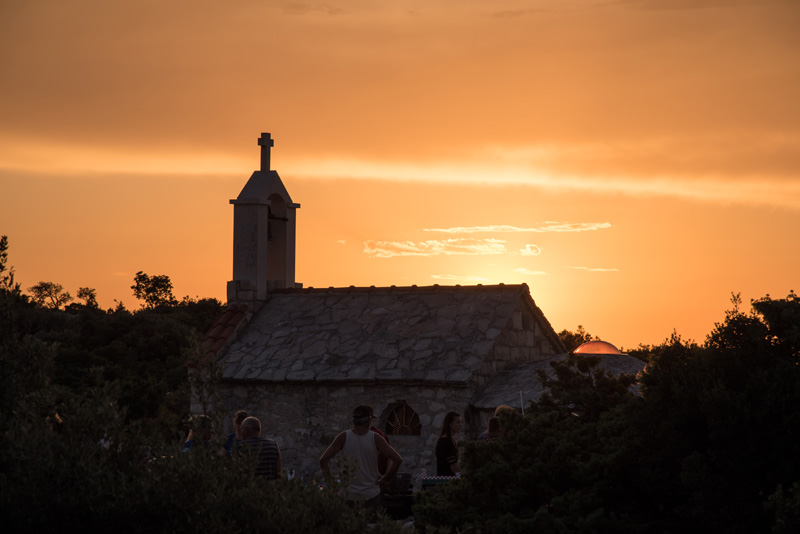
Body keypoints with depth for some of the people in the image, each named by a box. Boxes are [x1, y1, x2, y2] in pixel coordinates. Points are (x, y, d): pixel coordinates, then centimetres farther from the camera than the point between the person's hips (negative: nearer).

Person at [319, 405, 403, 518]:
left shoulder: (343, 437, -7)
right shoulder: (375, 439, -8)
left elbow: (323, 460, -10)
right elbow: (398, 459, -11)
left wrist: (330, 483, 0)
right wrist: (385, 479, 0)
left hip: (348, 495, 0)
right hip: (371, 494, 0)